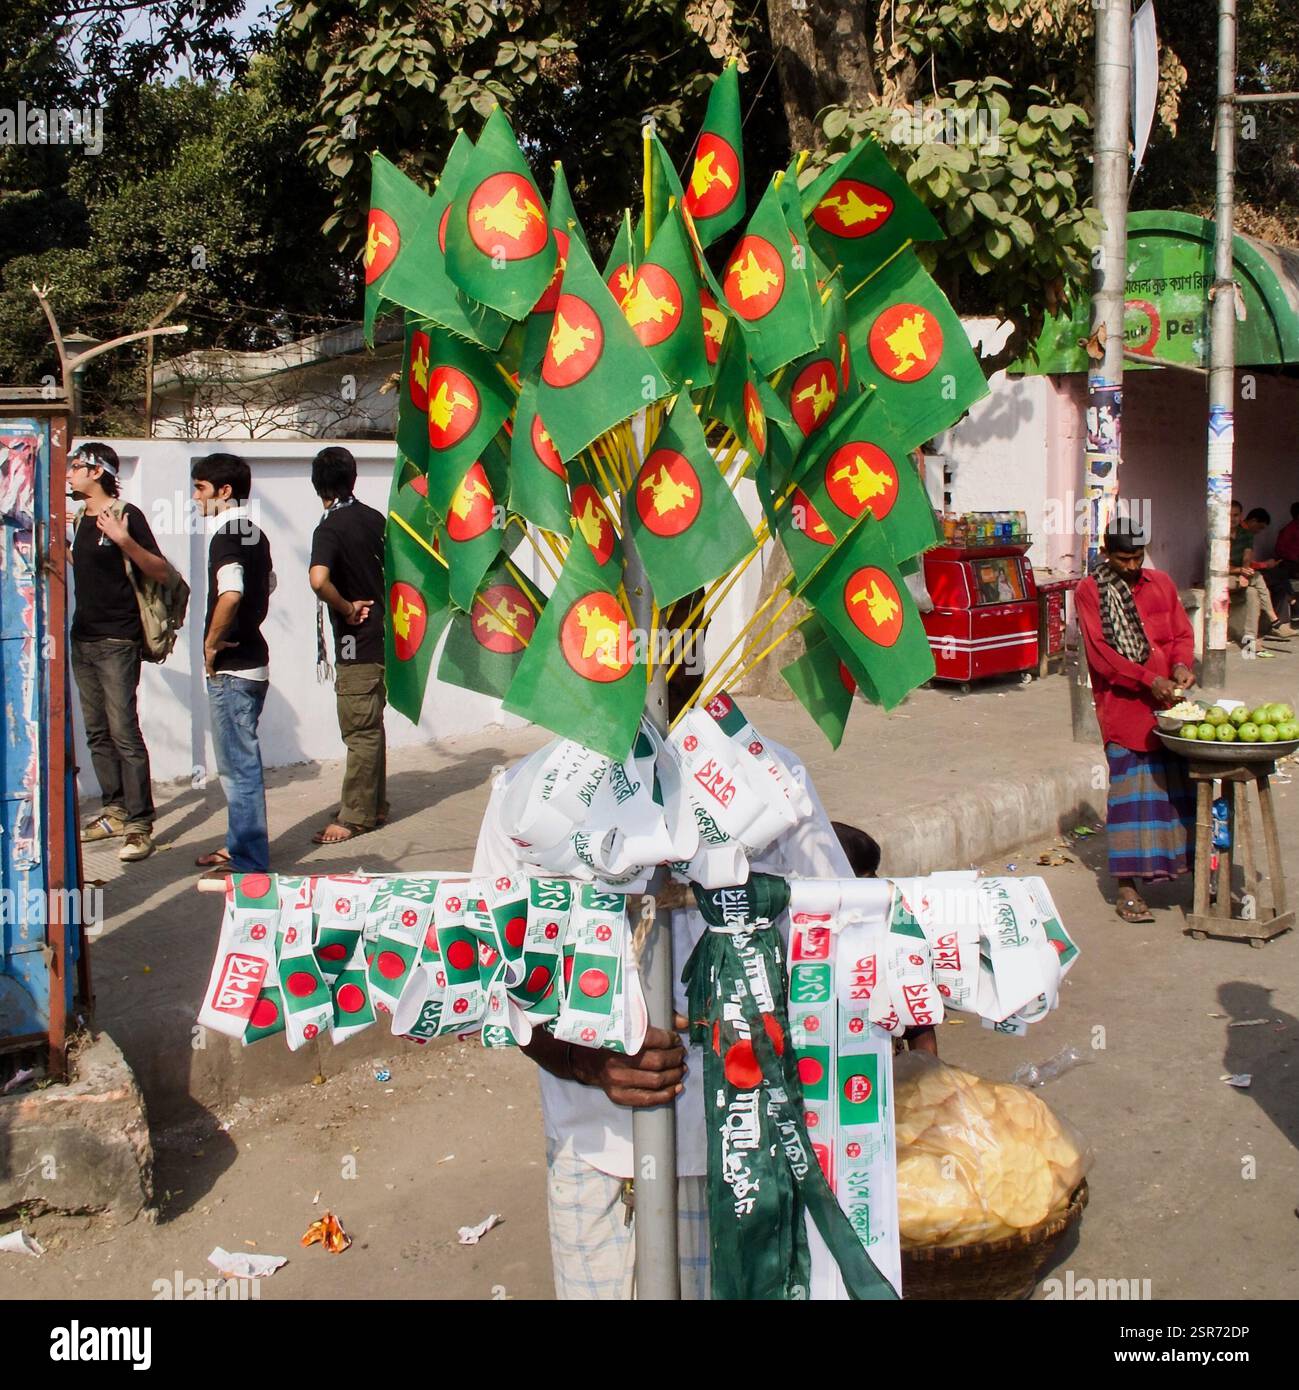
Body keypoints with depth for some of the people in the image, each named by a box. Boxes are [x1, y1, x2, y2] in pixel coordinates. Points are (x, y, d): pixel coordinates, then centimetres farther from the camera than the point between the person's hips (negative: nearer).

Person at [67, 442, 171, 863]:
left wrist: (125, 541, -29)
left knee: (124, 733, -10)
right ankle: (115, 811, 19)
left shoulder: (126, 514, -11)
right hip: (83, 638, 8)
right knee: (98, 733, 11)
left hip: (117, 641, -8)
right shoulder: (78, 517, 13)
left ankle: (139, 825, -9)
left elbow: (161, 572, -17)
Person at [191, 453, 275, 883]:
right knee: (241, 762, 18)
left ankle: (248, 862, 3)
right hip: (253, 659, 10)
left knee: (238, 766, -3)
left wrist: (212, 641, -20)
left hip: (231, 667, -10)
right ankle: (240, 846, 29)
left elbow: (230, 593, -33)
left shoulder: (225, 536, -17)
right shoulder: (254, 534, 12)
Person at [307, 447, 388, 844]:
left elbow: (319, 580, -33)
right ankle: (374, 804, 26)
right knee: (371, 725, 17)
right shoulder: (374, 518, 7)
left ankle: (356, 816, 3)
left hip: (355, 639, -8)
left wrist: (347, 608, -18)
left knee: (360, 731, -3)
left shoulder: (330, 528, -16)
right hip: (379, 632, 8)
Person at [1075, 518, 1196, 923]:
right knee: (1130, 790, -5)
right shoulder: (1089, 592, -1)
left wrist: (1181, 665, -7)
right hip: (1124, 705, -4)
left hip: (1167, 703, 4)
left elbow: (1182, 634, 14)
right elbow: (1100, 654, -9)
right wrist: (1150, 681, -17)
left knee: (1180, 782, 3)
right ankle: (1127, 889, 1)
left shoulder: (1161, 583, 13)